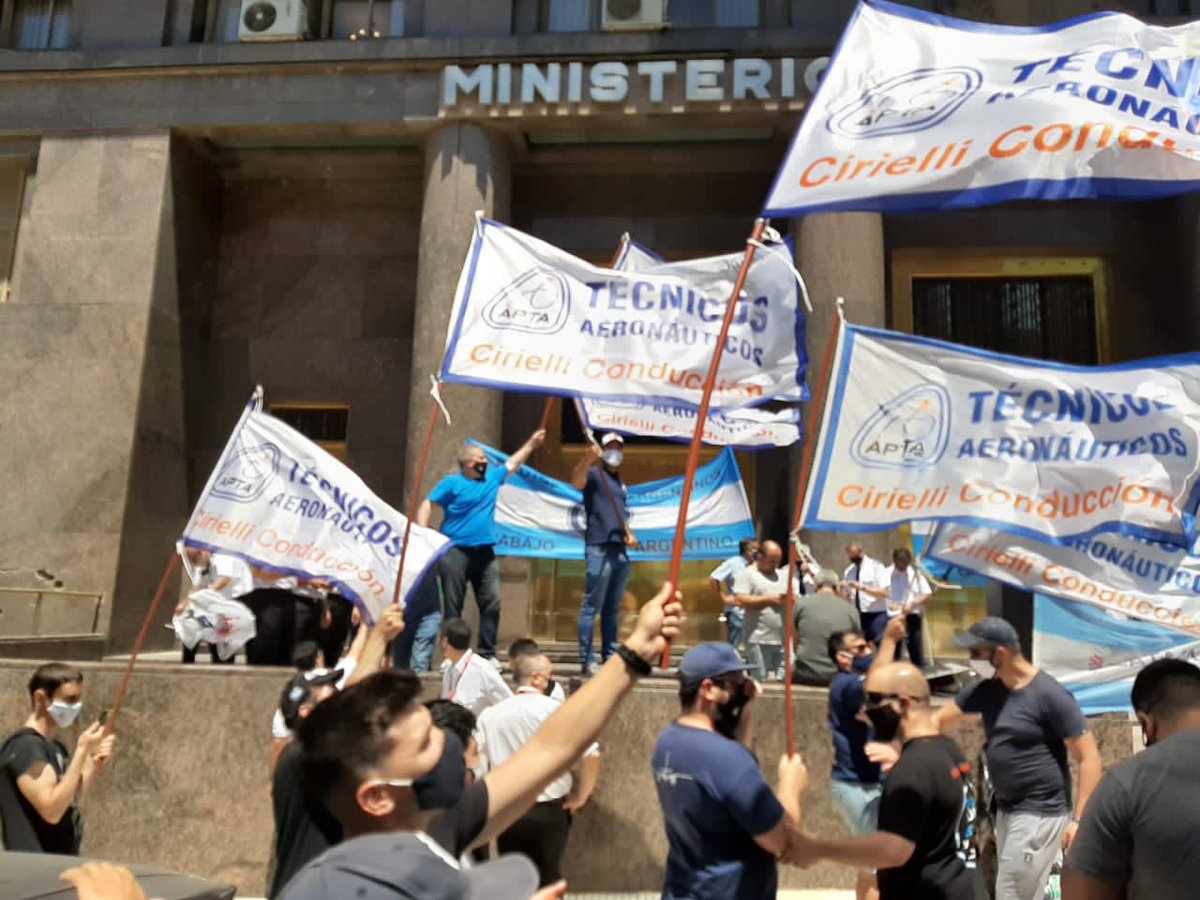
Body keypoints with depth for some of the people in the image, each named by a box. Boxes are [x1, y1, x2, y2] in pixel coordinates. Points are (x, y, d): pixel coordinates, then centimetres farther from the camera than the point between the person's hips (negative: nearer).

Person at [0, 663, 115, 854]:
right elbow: (51, 810, -25)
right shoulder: (25, 745, -17)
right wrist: (82, 751, -23)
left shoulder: (55, 746, 10)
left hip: (62, 862, 9)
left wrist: (94, 762, 2)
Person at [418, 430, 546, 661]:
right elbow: (427, 505, -3)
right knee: (453, 606, -1)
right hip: (456, 552, -5)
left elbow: (513, 463, 29)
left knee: (492, 603, -1)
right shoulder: (452, 483, -1)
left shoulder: (492, 478, 15)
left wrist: (532, 443, 31)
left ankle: (487, 654, 6)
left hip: (485, 553, 5)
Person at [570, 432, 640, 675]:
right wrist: (587, 459, -41)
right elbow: (576, 483, -24)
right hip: (600, 549, -8)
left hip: (620, 550, 8)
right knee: (592, 606, -8)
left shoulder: (619, 482, 22)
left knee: (613, 608, 11)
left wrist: (629, 533, 13)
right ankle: (587, 660, -7)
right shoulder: (594, 474, -1)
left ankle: (610, 657, 17)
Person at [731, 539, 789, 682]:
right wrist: (768, 599, -10)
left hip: (783, 639, 5)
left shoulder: (784, 575, 19)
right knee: (763, 682, -4)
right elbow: (740, 601, -12)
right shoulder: (746, 574, 0)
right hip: (759, 640, -5)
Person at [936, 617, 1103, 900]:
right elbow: (938, 721, 10)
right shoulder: (986, 689, 3)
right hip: (1006, 810, 8)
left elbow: (1090, 759, -16)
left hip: (1039, 815, -8)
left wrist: (1079, 819, -20)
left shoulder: (1049, 695, -18)